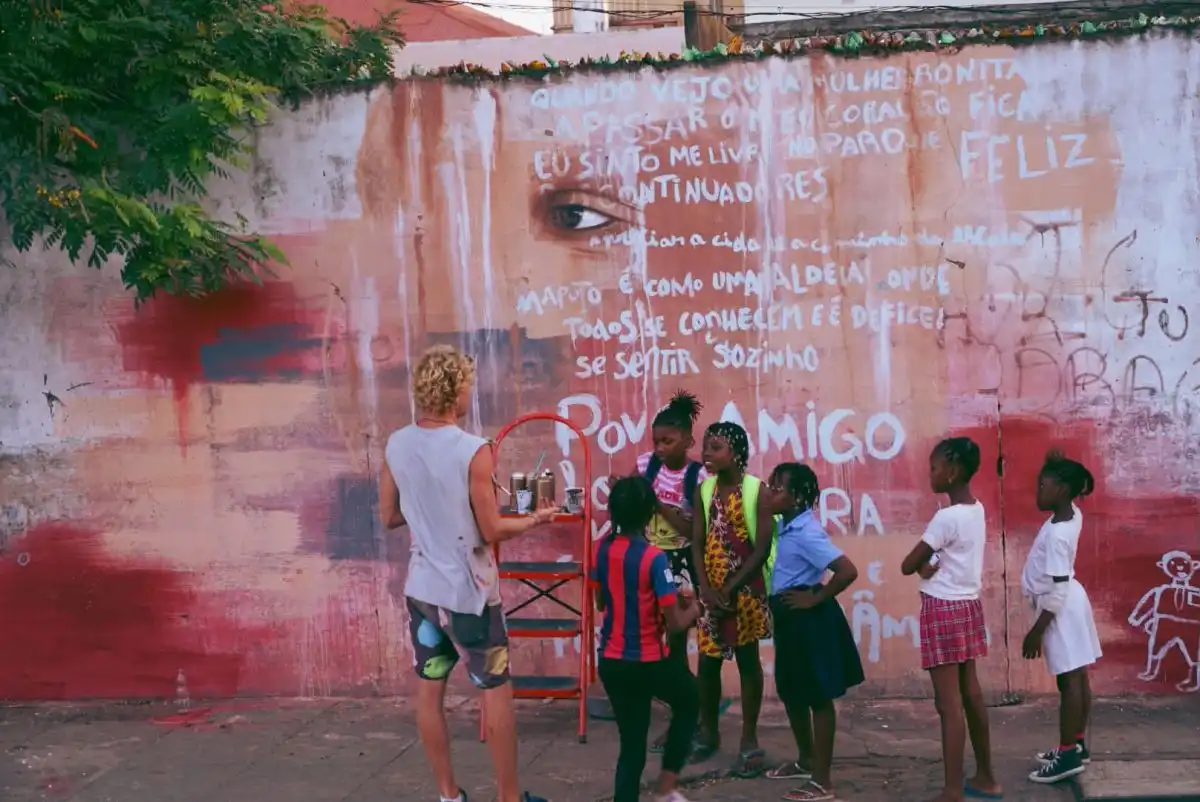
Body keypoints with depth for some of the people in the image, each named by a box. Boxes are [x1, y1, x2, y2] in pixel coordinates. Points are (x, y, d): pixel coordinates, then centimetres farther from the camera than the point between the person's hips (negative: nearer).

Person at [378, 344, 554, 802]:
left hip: (422, 588, 5)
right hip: (468, 592, -5)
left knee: (429, 691, 12)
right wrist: (534, 520, 2)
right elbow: (492, 531, -15)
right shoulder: (473, 452, -19)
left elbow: (390, 518, 8)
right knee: (497, 692, 8)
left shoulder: (396, 446, -2)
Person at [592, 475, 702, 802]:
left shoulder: (603, 549, -1)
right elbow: (675, 623, -18)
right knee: (688, 703, 25)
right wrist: (694, 607, 5)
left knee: (631, 744, 14)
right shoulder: (654, 558, -19)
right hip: (649, 662, -5)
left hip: (611, 661, 5)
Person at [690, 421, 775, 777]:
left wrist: (731, 589, -15)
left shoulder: (758, 492, -11)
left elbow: (762, 549, -13)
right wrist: (707, 589, -10)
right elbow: (697, 544, 1)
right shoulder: (703, 490, 3)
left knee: (747, 660, 5)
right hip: (710, 589, 4)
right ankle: (708, 731, 27)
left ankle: (749, 740, 14)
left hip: (746, 588, -4)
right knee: (707, 660, 10)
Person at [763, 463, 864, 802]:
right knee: (791, 692, 20)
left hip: (809, 620, -10)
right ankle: (806, 761, 37)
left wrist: (816, 598, -18)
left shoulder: (807, 533, -21)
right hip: (791, 618, 10)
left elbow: (848, 571, -30)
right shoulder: (787, 526, 6)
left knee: (818, 697, -1)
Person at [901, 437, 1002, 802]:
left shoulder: (947, 517, -20)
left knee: (949, 702, -6)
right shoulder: (977, 510, 7)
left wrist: (923, 564, 5)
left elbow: (907, 566, -15)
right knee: (971, 694, 17)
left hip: (943, 609, -9)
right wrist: (930, 564, -7)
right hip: (968, 604, 9)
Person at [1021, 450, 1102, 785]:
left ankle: (1069, 755, -4)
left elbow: (1058, 589, -24)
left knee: (1068, 680, -7)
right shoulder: (1072, 514, 1)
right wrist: (1057, 467, 7)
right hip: (1070, 602, 10)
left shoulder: (1056, 534, -24)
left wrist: (1037, 631, -20)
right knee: (1078, 677, 12)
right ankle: (1076, 745, 21)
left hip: (1061, 608, -10)